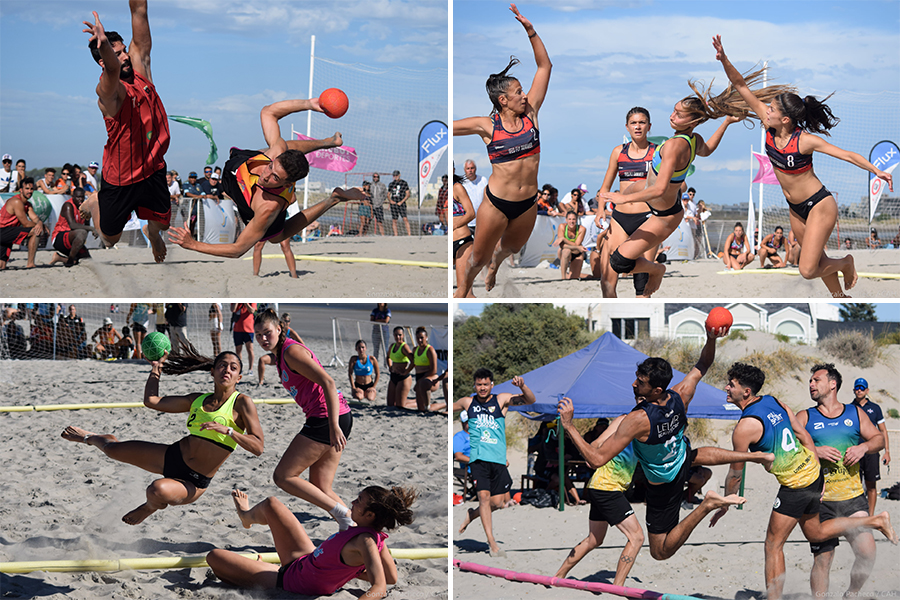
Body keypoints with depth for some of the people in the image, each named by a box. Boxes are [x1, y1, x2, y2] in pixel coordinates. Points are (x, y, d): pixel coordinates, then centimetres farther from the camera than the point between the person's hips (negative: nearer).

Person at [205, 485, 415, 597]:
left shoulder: (365, 542, -35)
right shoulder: (374, 535, -11)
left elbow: (380, 588, -47)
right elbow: (392, 577, 1)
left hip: (286, 581, -8)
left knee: (214, 556, -2)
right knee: (271, 504, 20)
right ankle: (247, 516, 60)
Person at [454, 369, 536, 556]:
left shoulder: (501, 400, 2)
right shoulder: (467, 402, 8)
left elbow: (530, 400, -10)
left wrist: (522, 386, -27)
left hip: (498, 459, 1)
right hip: (478, 457, -1)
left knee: (497, 502, 0)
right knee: (484, 496, -15)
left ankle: (472, 515, 31)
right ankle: (492, 543, -12)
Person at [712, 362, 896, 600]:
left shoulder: (744, 428, -18)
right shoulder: (774, 402, 5)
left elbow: (735, 474, -9)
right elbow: (805, 437, 10)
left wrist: (724, 505, 6)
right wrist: (818, 476, 16)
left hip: (795, 485, -9)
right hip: (813, 472, 9)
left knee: (773, 545, 0)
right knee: (814, 533, 27)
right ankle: (876, 521, 29)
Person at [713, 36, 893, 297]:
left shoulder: (804, 140, -26)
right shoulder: (769, 127, -11)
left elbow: (847, 155, -25)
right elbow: (741, 87, -11)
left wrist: (877, 171, -37)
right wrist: (724, 60, -24)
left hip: (820, 206, -7)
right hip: (796, 208, 7)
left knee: (808, 270, -8)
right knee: (817, 262, 18)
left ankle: (846, 263, 21)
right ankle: (840, 299, 38)